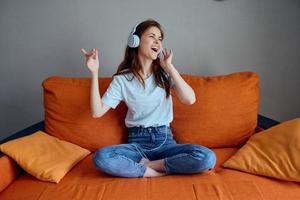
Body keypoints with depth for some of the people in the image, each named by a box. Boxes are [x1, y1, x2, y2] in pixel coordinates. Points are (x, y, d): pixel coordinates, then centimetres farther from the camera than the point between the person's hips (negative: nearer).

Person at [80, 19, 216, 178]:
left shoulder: (165, 73, 3)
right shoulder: (122, 79, 0)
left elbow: (190, 99, -13)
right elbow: (97, 112, -7)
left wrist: (169, 66, -9)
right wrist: (94, 73, -13)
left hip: (164, 140, 1)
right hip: (137, 142, -1)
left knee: (207, 157, -26)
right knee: (101, 158, -31)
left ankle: (144, 165, -13)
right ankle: (158, 171, -16)